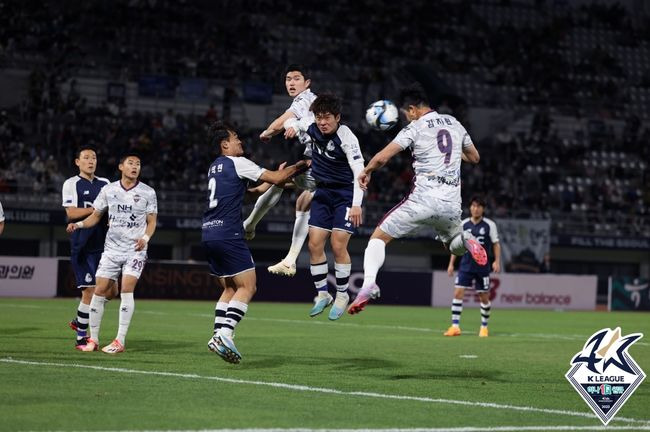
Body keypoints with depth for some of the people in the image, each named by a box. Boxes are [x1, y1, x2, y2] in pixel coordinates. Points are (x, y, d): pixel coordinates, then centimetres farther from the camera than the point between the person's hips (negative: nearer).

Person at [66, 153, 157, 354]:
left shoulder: (148, 192, 1)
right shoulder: (108, 190, 5)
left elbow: (151, 221, 5)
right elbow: (96, 216, 11)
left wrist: (145, 237, -14)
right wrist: (79, 224, -7)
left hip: (135, 249, -2)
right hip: (112, 247, 2)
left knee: (127, 289, -16)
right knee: (100, 290, -3)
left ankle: (120, 341, -10)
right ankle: (93, 339, 9)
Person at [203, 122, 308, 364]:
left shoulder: (215, 167, 21)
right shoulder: (236, 163, -5)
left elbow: (252, 191, 31)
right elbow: (276, 178, -4)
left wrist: (276, 179, 31)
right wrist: (301, 166, 10)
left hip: (209, 234, 9)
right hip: (227, 234, -9)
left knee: (230, 289, 13)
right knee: (247, 287, -6)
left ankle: (219, 336, 4)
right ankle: (224, 334, -18)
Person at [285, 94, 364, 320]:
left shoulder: (346, 137, -22)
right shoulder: (313, 128, -5)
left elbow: (359, 171, -28)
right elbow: (290, 121, 17)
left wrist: (356, 204, -38)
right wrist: (292, 126, -9)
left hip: (345, 194, -6)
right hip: (323, 193, 6)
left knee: (338, 246, -11)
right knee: (315, 244, 0)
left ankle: (342, 295, 6)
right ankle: (322, 294, 13)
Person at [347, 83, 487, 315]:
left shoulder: (415, 129, -3)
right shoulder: (454, 124, 13)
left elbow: (382, 157, -9)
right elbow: (474, 157, 26)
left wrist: (366, 171, 10)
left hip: (423, 198, -4)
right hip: (452, 204, 4)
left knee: (379, 237, 6)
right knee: (454, 244, 31)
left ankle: (369, 282, -18)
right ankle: (466, 240, -6)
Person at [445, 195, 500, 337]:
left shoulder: (489, 225, -2)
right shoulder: (463, 224, 4)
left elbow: (496, 244, 2)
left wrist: (497, 261, -9)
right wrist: (451, 263, 6)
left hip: (483, 266, -1)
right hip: (466, 265, 2)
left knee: (484, 297, 4)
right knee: (458, 293, -10)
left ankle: (484, 327, 21)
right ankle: (455, 327, -8)